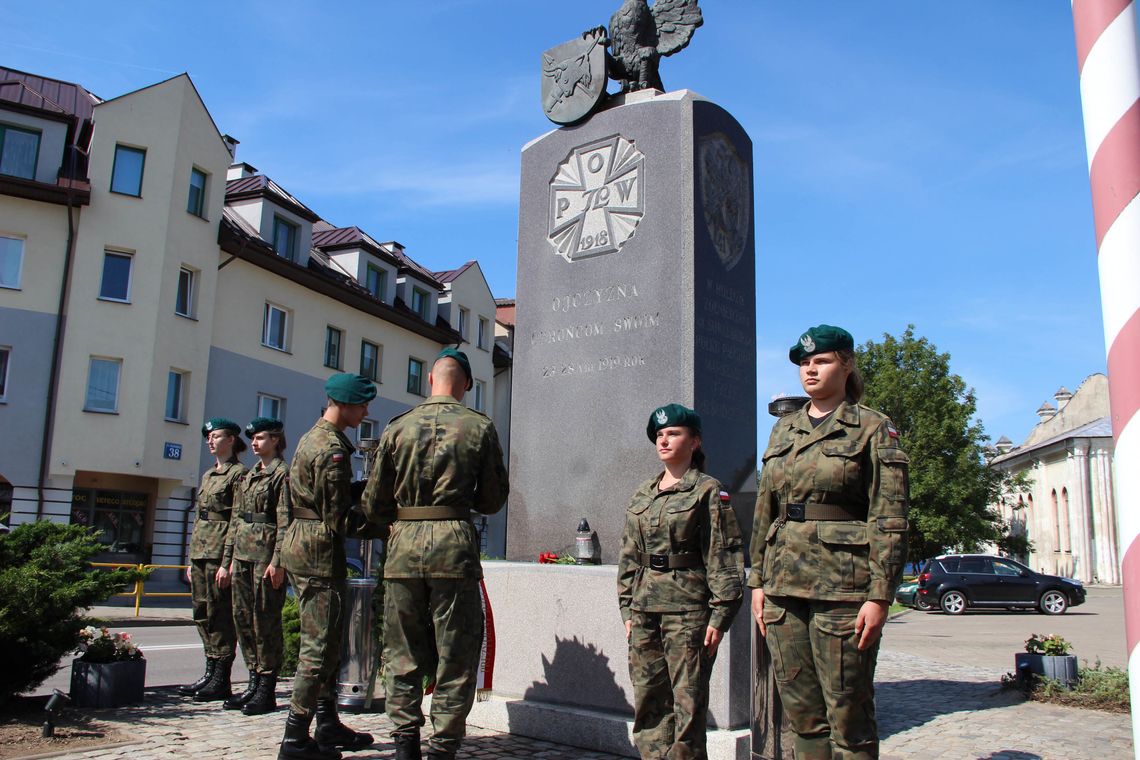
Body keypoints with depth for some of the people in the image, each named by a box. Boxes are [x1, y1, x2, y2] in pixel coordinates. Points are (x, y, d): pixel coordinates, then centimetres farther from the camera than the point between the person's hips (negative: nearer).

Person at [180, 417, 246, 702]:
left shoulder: (239, 473, -8)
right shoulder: (208, 474, 18)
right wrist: (192, 560, 16)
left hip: (221, 550, -9)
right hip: (200, 550, 9)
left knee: (219, 614, -5)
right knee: (202, 612, 11)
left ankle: (221, 681, 2)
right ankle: (210, 673, 19)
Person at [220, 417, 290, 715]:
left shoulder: (281, 474, -6)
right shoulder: (247, 476, 18)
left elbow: (285, 521, -13)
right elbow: (235, 520, 19)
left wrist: (278, 561, -19)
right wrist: (227, 559, 16)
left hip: (265, 553, -8)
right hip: (242, 553, 8)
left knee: (265, 621, -4)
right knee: (243, 618, 10)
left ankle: (267, 691, 4)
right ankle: (254, 683, 20)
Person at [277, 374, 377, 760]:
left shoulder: (311, 437, 15)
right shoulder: (333, 449, -16)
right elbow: (337, 515, -18)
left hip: (298, 542, 11)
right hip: (320, 552, -11)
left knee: (324, 642, 16)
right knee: (320, 645, -4)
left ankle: (328, 726, 25)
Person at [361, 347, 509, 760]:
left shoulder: (398, 427, 5)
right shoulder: (480, 427, 0)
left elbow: (373, 502, 8)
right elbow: (493, 499, 5)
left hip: (404, 544, 2)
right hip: (455, 545, -2)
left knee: (403, 652, 13)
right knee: (455, 654, 6)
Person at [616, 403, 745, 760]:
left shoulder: (708, 492, -2)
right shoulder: (642, 493, 14)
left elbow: (724, 558, -6)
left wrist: (720, 615, -10)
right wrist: (628, 609, 12)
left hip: (687, 611, -6)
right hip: (644, 610, 6)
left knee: (688, 703, 0)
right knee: (648, 702, 10)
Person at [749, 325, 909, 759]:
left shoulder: (873, 429, -1)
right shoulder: (783, 430, 15)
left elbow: (890, 520, -7)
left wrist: (880, 596, -14)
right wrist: (759, 580, 11)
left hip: (843, 589, -5)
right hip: (784, 586, 5)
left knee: (848, 716, 1)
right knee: (802, 715, 10)